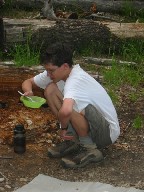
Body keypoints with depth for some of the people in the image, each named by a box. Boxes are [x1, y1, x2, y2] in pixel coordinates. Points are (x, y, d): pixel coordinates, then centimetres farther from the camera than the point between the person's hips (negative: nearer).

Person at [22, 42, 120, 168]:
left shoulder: (76, 79, -29)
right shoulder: (58, 72, -4)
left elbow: (65, 111, -48)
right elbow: (28, 82, 9)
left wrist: (63, 127, -26)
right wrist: (28, 92, -15)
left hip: (108, 131, -8)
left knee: (69, 105, -35)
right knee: (50, 89, -3)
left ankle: (89, 149, -11)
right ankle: (73, 141, 5)